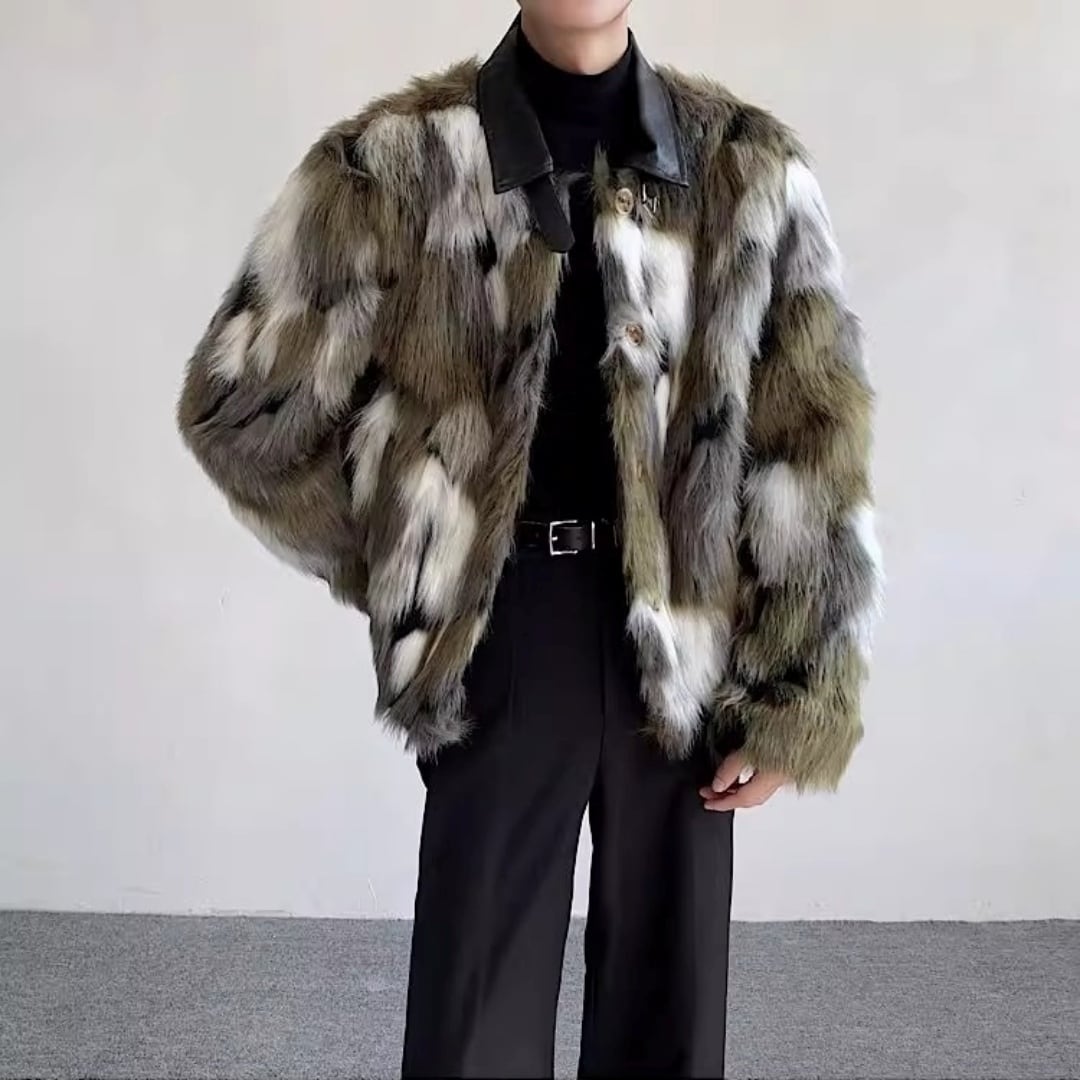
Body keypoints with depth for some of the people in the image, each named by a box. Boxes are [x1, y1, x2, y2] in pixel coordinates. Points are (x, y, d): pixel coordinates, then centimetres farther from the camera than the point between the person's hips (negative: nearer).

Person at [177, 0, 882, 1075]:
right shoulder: (396, 158, -4)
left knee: (672, 993, 15)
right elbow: (242, 399, 1)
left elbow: (811, 448, 0)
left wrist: (795, 697, -1)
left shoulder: (747, 164, 1)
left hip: (691, 638, 2)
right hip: (503, 633, -1)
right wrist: (412, 571, 4)